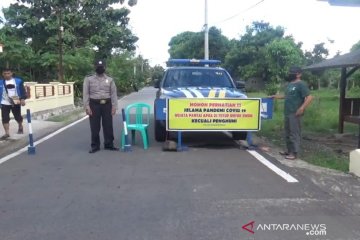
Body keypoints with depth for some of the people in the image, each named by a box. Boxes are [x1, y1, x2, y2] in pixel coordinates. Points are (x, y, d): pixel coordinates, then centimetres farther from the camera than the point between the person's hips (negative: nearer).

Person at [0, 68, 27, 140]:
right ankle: (7, 133, 5)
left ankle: (20, 127, 39)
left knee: (18, 117, 9)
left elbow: (22, 90, -2)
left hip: (16, 102, -1)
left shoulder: (18, 81, -2)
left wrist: (22, 99, -13)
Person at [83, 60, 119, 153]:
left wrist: (114, 106, -4)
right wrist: (87, 106, -9)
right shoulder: (88, 79, 4)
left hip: (107, 104, 1)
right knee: (95, 127, 3)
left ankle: (109, 144, 15)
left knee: (108, 126, 4)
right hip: (94, 104, -1)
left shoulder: (110, 79, 9)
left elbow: (114, 94, 5)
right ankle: (95, 146, 13)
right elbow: (85, 94, 0)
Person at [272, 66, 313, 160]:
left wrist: (301, 108, -24)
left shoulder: (301, 84, -10)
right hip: (287, 113, 9)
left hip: (295, 113, -9)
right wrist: (278, 97, 23)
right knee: (287, 133, 16)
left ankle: (294, 153, 2)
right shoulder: (289, 84, 16)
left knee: (294, 133, -4)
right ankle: (289, 150, 27)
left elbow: (309, 97, -17)